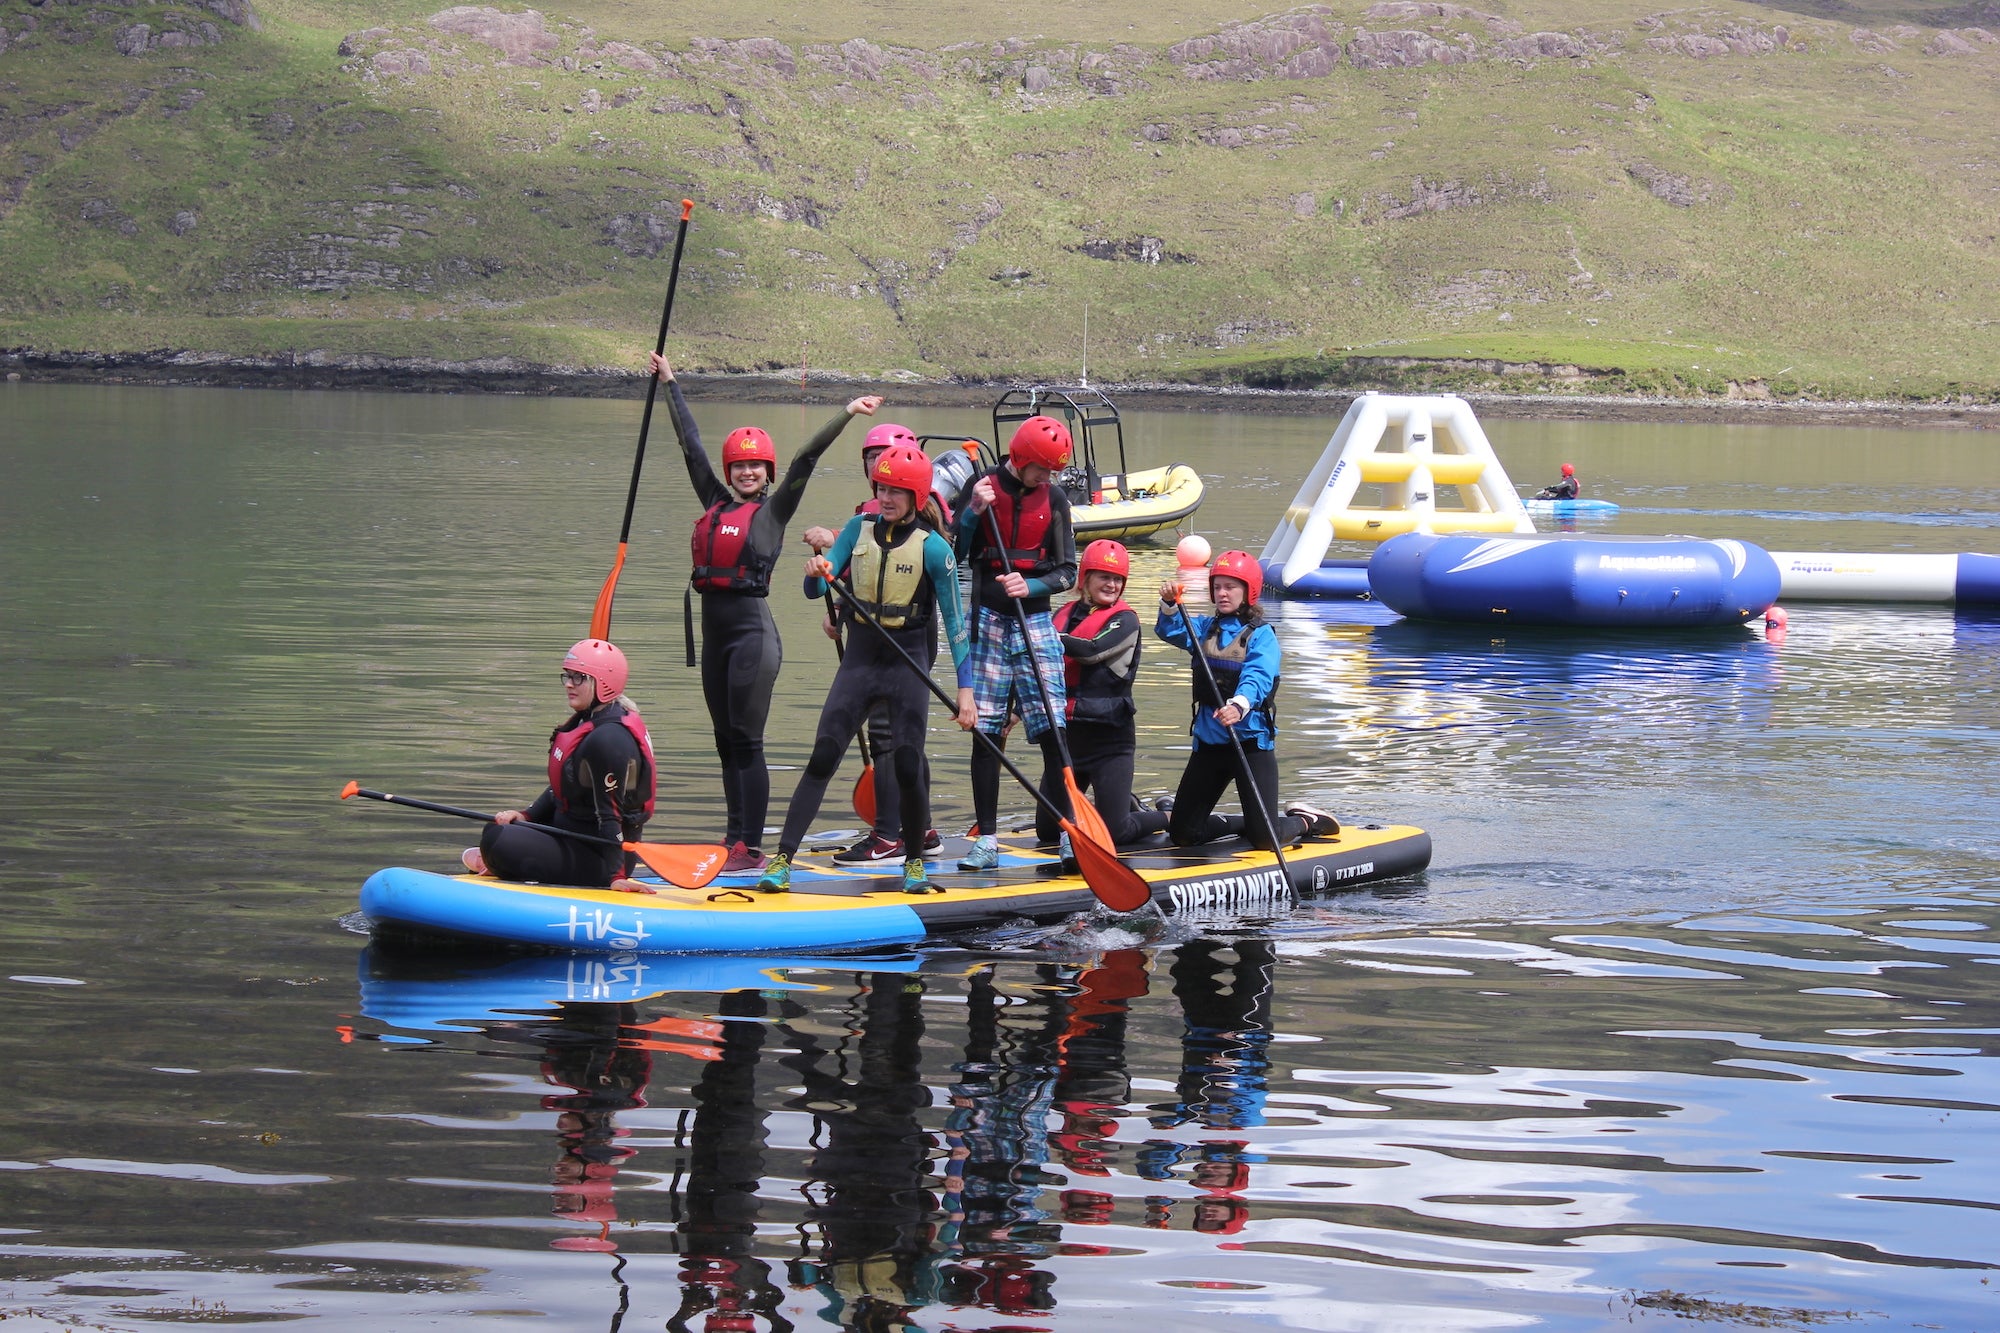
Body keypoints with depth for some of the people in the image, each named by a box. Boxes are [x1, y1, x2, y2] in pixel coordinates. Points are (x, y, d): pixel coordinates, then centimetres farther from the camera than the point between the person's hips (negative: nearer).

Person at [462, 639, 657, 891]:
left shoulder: (608, 738, -23)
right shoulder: (584, 723, 9)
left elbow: (610, 814, -26)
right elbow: (560, 790, 16)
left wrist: (616, 876, -28)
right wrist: (525, 816, 1)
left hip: (597, 858, -11)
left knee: (497, 841, -23)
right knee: (497, 829, 22)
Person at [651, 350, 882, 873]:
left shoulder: (774, 510, 0)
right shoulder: (716, 503, 14)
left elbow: (805, 461, -8)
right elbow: (691, 445, 22)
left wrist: (847, 415, -16)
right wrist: (670, 383, 29)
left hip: (752, 628, -7)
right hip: (715, 629, 7)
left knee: (745, 741, -8)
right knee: (727, 742, 9)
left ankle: (751, 848, -9)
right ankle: (736, 837, 14)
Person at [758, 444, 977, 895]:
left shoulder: (933, 549, -8)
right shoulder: (859, 529, 3)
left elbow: (954, 622, -6)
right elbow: (815, 591, 1)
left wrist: (965, 689, -10)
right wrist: (817, 571, -24)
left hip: (907, 668, -3)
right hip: (858, 663, 3)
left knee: (908, 767, -3)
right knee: (822, 760, -5)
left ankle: (915, 862, 19)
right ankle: (782, 859, -7)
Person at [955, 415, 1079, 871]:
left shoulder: (1054, 499, 4)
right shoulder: (981, 488, -1)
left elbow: (1067, 571, 3)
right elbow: (952, 554, -3)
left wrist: (1031, 586, -16)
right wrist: (973, 512, -17)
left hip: (1035, 622, 1)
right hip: (988, 622, -1)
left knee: (1053, 730, -7)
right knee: (985, 733, -1)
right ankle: (986, 841, 4)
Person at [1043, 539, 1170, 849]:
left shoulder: (1125, 620, -6)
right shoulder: (1065, 615, 10)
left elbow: (1091, 651, -23)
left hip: (1110, 737, -6)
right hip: (1067, 732, 6)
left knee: (1115, 833, -9)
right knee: (1046, 830, 9)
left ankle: (1163, 817, 24)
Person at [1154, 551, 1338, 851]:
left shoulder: (1261, 635, -8)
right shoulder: (1205, 629, 10)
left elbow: (1258, 677, -25)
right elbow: (1171, 631, -6)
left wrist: (1239, 705, -44)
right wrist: (1170, 606, -27)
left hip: (1251, 743, -5)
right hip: (1209, 743, 6)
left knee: (1266, 839, -9)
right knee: (1181, 833, 7)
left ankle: (1304, 821, 25)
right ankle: (1240, 824, 33)